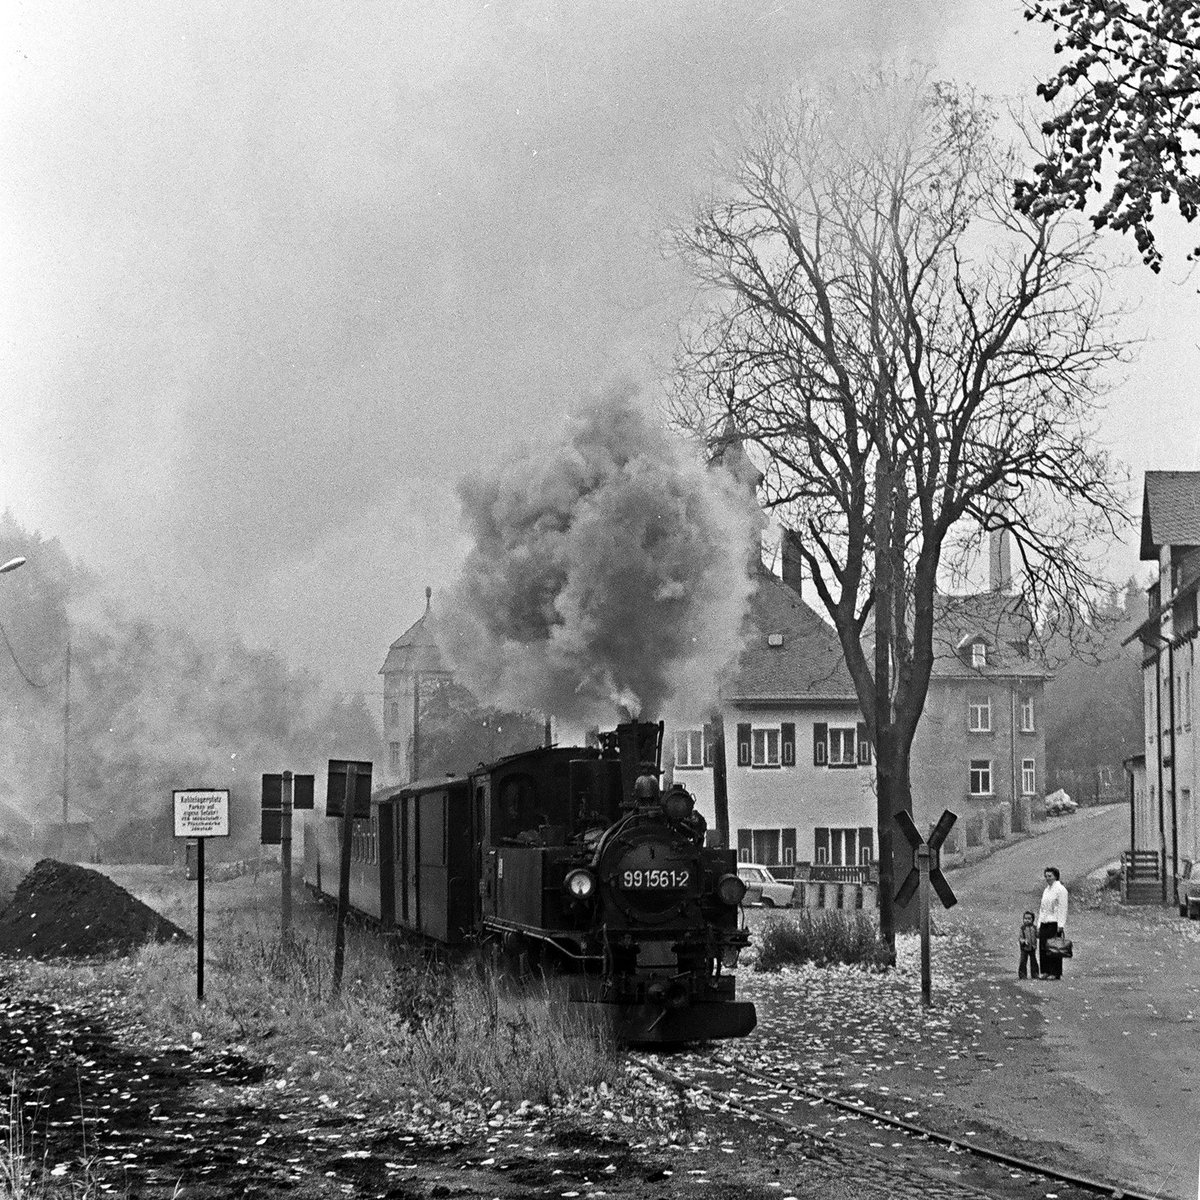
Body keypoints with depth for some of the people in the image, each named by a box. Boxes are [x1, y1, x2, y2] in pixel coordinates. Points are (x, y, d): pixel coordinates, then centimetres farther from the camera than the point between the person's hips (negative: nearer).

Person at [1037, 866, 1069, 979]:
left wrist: (1060, 925, -16)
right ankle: (1045, 971, 6)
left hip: (1054, 923, -7)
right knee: (1043, 948, 2)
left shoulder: (1060, 889, -4)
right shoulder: (1046, 890, 20)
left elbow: (1062, 908, -10)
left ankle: (1055, 973, -4)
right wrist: (1039, 925, 17)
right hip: (1044, 923, 7)